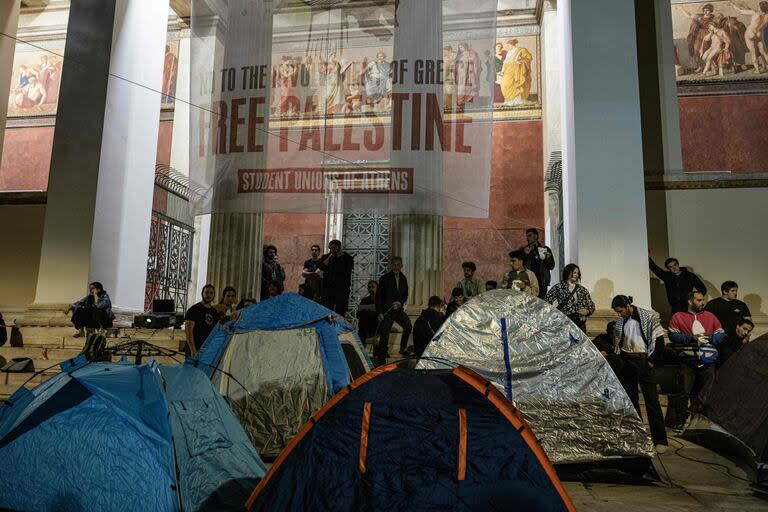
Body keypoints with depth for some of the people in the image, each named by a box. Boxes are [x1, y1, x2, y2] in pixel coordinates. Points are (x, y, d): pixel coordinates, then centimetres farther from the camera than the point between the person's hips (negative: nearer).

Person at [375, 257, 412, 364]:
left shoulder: (403, 279, 8)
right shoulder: (384, 278, -7)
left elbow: (405, 295, 16)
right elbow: (378, 296, -7)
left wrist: (401, 302, -6)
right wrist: (379, 312, -14)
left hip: (399, 310, 4)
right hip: (386, 311, -4)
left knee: (408, 326, -12)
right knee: (384, 336, -5)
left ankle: (403, 349, 11)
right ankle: (381, 360, 6)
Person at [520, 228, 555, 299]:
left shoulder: (545, 249, 13)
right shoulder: (523, 250, 14)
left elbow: (551, 266, 11)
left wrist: (548, 258, -8)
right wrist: (524, 254, -6)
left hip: (541, 282, 0)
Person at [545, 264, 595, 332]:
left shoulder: (582, 290, 16)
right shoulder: (558, 287, 1)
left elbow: (591, 305, 18)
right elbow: (548, 299, -8)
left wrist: (587, 311, -2)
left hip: (580, 323, 5)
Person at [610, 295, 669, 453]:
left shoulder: (648, 317, -9)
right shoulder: (620, 321, 6)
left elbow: (659, 341, -9)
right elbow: (616, 341, 17)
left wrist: (651, 360, -10)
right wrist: (617, 355, 5)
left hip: (643, 361, -5)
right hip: (626, 362, 5)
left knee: (652, 400, -4)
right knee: (630, 399, 10)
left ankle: (660, 440, 2)